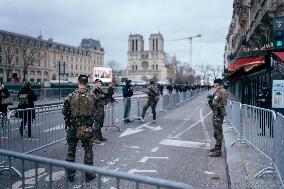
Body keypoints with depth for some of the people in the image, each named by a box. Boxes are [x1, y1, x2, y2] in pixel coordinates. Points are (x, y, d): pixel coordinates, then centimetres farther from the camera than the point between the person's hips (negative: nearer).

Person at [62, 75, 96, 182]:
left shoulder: (71, 96, -9)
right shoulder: (92, 96, -6)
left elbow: (65, 112, -3)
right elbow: (94, 112, 0)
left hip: (73, 127, 0)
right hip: (88, 128, 0)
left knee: (71, 151, 13)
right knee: (88, 150, 12)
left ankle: (70, 175, 21)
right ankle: (89, 174, 18)